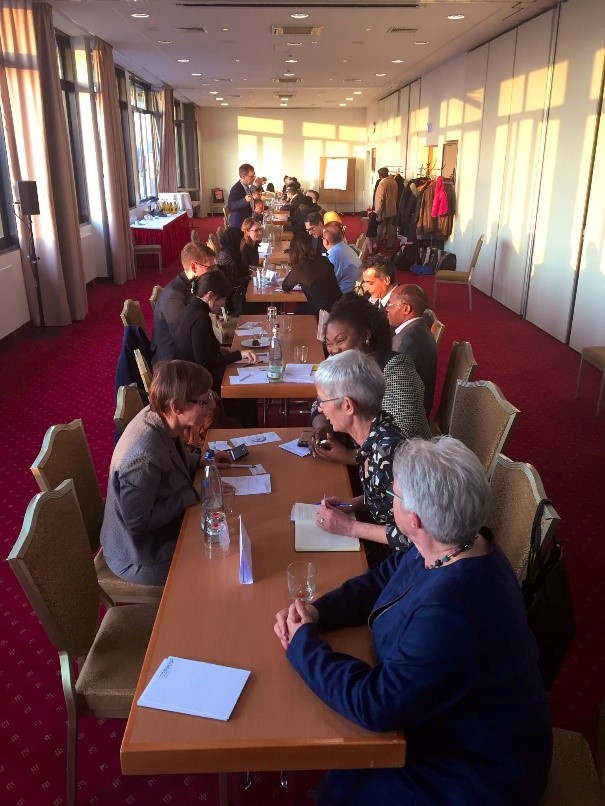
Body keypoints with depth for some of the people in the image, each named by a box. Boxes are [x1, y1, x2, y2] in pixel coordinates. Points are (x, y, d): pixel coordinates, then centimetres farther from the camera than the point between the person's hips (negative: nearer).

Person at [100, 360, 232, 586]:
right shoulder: (144, 456, -36)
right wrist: (193, 494, -22)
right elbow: (139, 523, -28)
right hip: (140, 559, -8)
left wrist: (202, 460, -3)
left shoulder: (157, 417, -11)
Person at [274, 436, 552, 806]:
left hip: (476, 774, -7)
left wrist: (303, 644, -18)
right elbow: (383, 580, 5)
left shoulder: (451, 614, -39)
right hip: (445, 725, 8)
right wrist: (318, 612, -11)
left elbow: (373, 705, -32)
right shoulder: (449, 550, -10)